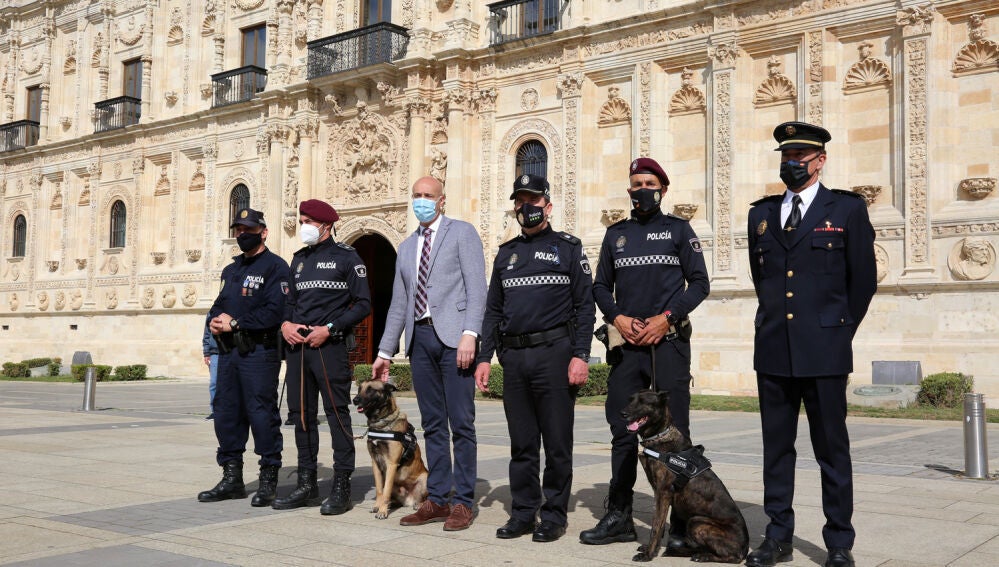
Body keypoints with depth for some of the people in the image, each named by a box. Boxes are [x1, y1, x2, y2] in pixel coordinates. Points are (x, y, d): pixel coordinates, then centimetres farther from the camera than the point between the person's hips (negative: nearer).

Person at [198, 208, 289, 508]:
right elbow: (219, 304, 23)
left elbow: (275, 312, -17)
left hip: (259, 352, -8)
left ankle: (268, 481, 4)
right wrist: (215, 321, -1)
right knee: (226, 413, 10)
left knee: (262, 414, -6)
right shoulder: (231, 270, 21)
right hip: (228, 351, 8)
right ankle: (231, 479, 20)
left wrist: (235, 323, -15)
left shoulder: (275, 266, -5)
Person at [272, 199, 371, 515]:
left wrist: (328, 329, -14)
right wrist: (285, 324, 0)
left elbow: (363, 304, -5)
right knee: (301, 415, 10)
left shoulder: (346, 257, -2)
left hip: (330, 346, -7)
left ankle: (341, 489, 1)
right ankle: (307, 485, 19)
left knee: (337, 414, -4)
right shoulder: (299, 259, 17)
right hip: (296, 346, 7)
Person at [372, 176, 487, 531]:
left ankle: (463, 502, 2)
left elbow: (476, 288, -6)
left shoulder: (462, 233, 5)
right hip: (420, 337, 6)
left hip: (453, 335, -5)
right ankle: (437, 500, 13)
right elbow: (398, 304, 22)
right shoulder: (406, 248, 22)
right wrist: (385, 352, 18)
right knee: (432, 423, 8)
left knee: (461, 422, -4)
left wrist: (469, 334, -17)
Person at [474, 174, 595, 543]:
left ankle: (554, 516, 11)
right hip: (513, 359, 4)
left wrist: (580, 356, -11)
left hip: (554, 355, -4)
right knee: (521, 443, 9)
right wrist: (484, 357, 8)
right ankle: (523, 513, 18)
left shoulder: (568, 248, 4)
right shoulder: (505, 254, 17)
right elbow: (493, 310, 16)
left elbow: (584, 306, -2)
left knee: (557, 442, 1)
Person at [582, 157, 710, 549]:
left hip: (669, 341, -3)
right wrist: (617, 318, -3)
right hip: (626, 343, 3)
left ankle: (682, 524, 4)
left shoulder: (678, 229, 6)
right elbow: (601, 286, 16)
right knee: (622, 430, 6)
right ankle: (619, 517, 15)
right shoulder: (616, 234, 15)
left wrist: (666, 317, -11)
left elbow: (699, 282, 1)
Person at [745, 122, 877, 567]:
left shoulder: (847, 209, 1)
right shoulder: (761, 214, 12)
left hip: (824, 352, -3)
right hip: (773, 351, 4)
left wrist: (838, 331, 7)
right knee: (776, 447, 8)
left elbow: (864, 279, 5)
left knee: (832, 449, 3)